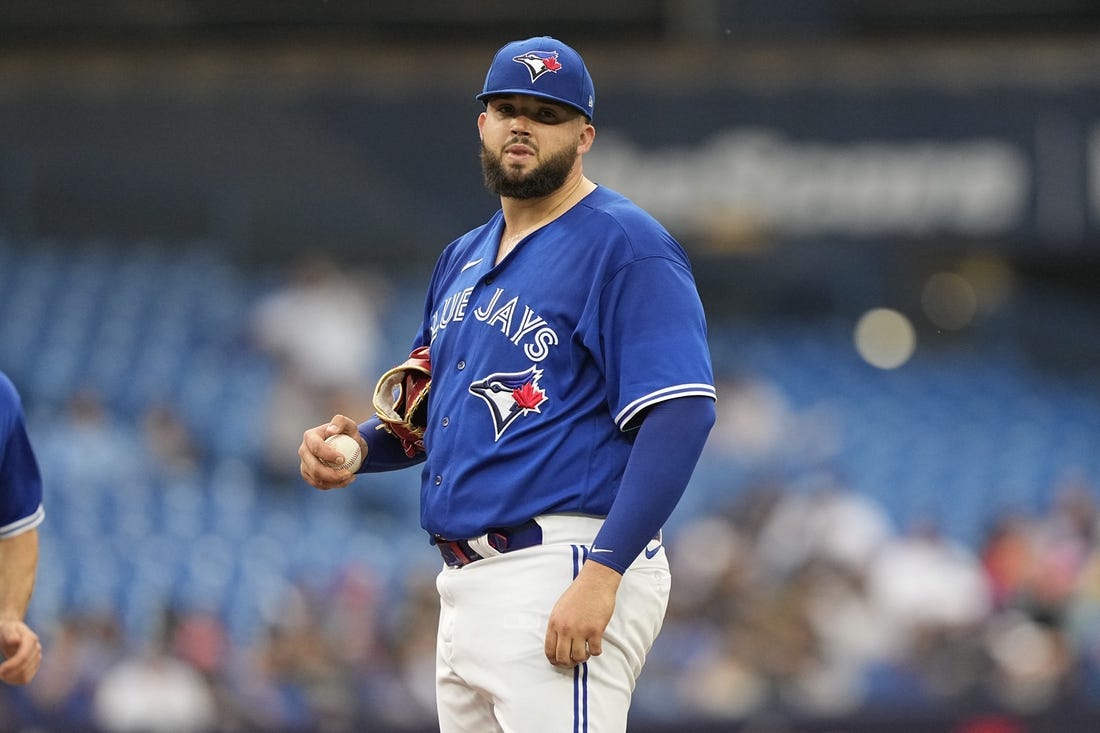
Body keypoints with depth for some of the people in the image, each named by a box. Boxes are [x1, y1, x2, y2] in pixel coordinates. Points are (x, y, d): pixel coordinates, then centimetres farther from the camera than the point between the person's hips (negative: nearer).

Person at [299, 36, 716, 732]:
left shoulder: (626, 247, -7)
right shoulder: (464, 259, 21)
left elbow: (680, 415, -17)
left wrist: (602, 575, -25)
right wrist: (353, 445, 7)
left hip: (560, 577, -9)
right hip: (466, 584, 9)